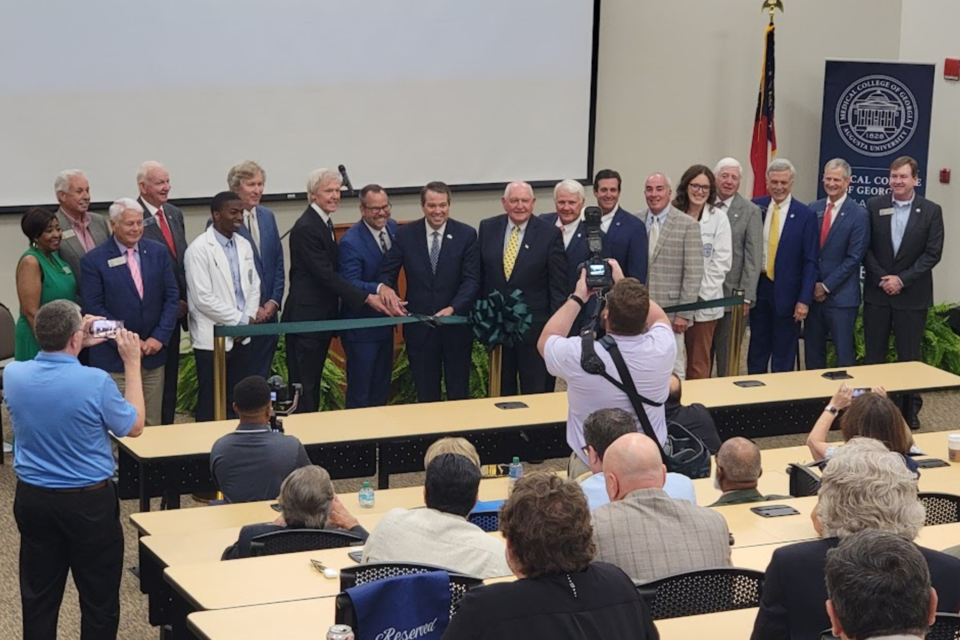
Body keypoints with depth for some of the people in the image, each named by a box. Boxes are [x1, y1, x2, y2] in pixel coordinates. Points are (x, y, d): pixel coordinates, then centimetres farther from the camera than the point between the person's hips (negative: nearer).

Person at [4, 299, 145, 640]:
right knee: (99, 599, 9)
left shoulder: (13, 374, -9)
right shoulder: (95, 381, -23)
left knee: (39, 597, 15)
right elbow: (134, 427, -5)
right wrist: (132, 364, 1)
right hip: (89, 503, -4)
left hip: (32, 498, 4)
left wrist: (78, 345, 16)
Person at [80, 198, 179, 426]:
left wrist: (160, 337, -6)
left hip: (154, 353, 3)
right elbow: (93, 308, -8)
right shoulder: (94, 261, -5)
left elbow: (172, 296, 6)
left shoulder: (158, 252, 7)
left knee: (153, 425, 8)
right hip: (114, 357, -3)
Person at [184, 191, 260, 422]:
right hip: (212, 338, -6)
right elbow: (203, 298, -17)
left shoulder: (244, 245, 9)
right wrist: (240, 320, -12)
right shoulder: (199, 249, -12)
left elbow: (254, 285, 15)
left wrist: (250, 318, -3)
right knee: (210, 405, 1)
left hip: (241, 337, 6)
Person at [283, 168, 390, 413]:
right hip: (306, 318, -10)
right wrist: (366, 299, -21)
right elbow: (326, 274, -21)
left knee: (314, 384, 13)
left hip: (322, 317, 10)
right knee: (304, 386, -5)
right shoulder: (305, 228, -17)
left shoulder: (324, 223, 13)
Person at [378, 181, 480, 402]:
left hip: (456, 325, -1)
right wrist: (386, 286, -21)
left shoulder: (466, 235, -3)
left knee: (459, 394, 9)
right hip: (419, 327, 1)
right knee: (426, 395, 9)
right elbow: (386, 272, 3)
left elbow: (472, 280, -7)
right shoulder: (405, 234, 0)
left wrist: (452, 309, -23)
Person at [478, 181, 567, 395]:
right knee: (501, 391, 14)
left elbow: (558, 286, -6)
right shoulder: (488, 228, 2)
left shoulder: (549, 234, -7)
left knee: (536, 392, 3)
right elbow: (480, 275, 10)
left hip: (534, 326, -3)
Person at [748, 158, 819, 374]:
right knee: (757, 348, 13)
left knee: (784, 356, 6)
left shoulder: (805, 215, -6)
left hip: (787, 291, -3)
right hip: (758, 287, 3)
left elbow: (810, 261, -6)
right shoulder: (755, 208, 2)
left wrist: (804, 300, -11)